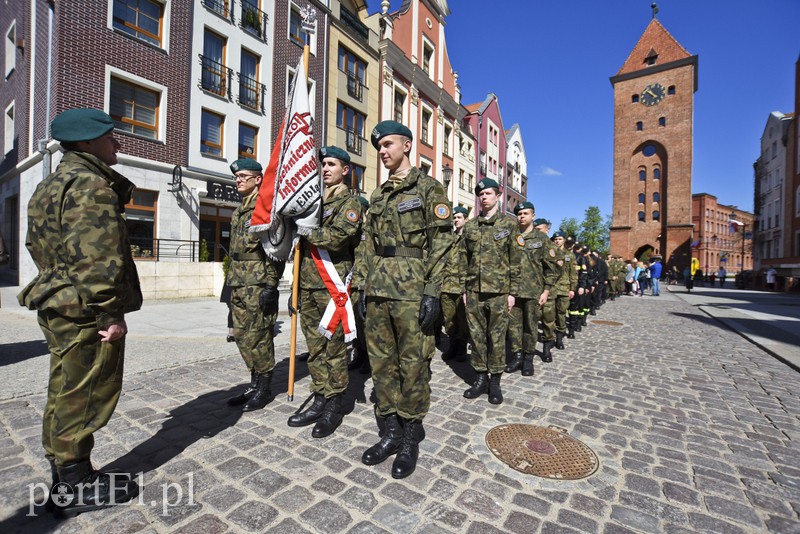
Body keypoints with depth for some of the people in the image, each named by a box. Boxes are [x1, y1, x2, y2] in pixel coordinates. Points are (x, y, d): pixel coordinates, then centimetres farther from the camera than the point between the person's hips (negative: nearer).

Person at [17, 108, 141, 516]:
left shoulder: (51, 185, 19)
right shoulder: (91, 184, -15)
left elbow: (40, 248, 22)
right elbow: (97, 258, -24)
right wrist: (112, 313, -20)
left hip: (58, 306, 11)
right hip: (86, 312, -10)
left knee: (64, 395, 18)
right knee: (84, 397, 1)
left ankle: (62, 476, 33)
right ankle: (77, 487, 16)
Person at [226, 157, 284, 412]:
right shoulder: (238, 212, 20)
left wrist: (271, 285, -20)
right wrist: (230, 281, 21)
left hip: (258, 284, -9)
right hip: (238, 284, 9)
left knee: (258, 336, -2)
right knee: (242, 335, 12)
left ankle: (264, 388, 13)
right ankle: (255, 382, 26)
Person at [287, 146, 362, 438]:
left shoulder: (349, 203, -2)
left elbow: (337, 238, -20)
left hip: (332, 284, -7)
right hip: (308, 283, 7)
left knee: (334, 346, 0)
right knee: (315, 346, 12)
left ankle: (334, 406, 13)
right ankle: (320, 400, 24)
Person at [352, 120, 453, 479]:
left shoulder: (428, 188, 0)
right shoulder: (378, 196, 18)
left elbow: (441, 243, -8)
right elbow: (369, 245, 17)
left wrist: (432, 292, -15)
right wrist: (362, 288, 11)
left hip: (412, 291, -6)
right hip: (377, 291, 7)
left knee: (413, 365, 2)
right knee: (381, 363, 11)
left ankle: (411, 438, 21)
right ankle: (390, 432, 27)